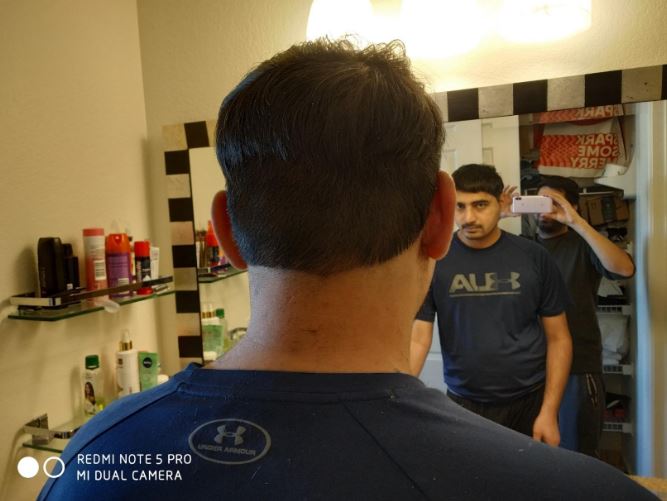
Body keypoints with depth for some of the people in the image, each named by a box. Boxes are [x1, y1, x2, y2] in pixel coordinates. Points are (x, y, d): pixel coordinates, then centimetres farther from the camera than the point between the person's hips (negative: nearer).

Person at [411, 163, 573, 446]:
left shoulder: (534, 258, -6)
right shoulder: (433, 261, -9)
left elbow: (558, 338, -1)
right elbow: (418, 339, -10)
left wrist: (549, 411, -6)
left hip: (530, 400, 1)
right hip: (462, 402, 0)